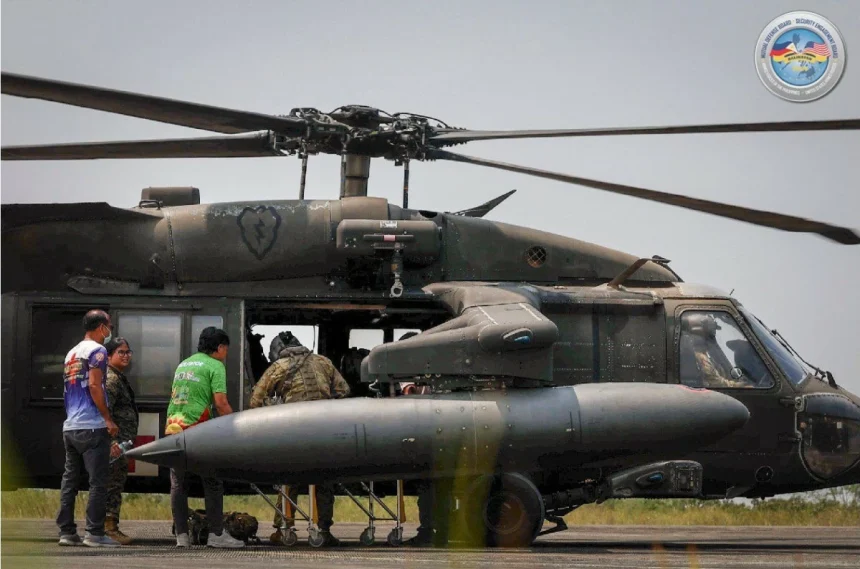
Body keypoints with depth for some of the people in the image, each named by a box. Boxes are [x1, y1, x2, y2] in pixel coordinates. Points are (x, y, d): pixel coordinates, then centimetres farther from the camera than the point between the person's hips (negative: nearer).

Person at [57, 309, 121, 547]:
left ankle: (66, 531, 9)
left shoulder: (71, 354, 19)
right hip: (92, 427, -8)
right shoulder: (97, 351, -6)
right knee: (98, 482, -6)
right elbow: (94, 386, -17)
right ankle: (94, 534, -9)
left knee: (69, 481, 9)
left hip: (70, 427, 8)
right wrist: (108, 420, -14)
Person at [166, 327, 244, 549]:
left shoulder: (183, 364, 21)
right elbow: (220, 403, -9)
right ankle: (216, 534, 0)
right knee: (212, 483, 1)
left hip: (173, 428, 6)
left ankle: (181, 535, 8)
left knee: (178, 484, 9)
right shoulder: (215, 366, -1)